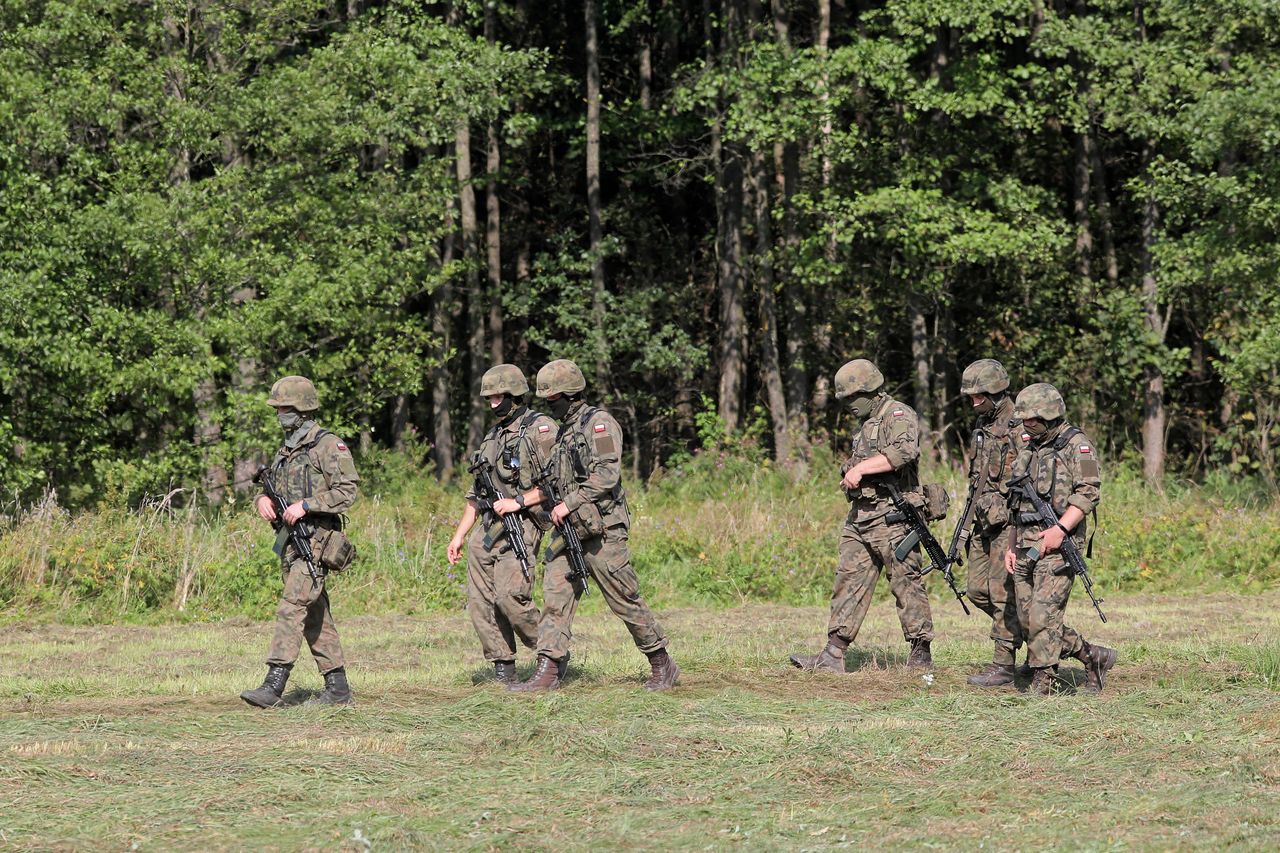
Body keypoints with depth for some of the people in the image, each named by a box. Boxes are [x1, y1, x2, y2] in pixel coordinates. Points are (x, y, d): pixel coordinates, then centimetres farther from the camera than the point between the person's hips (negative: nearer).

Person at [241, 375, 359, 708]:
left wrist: (305, 505, -22)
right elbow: (270, 489, 24)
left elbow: (347, 491, -15)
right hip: (290, 543, 9)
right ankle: (338, 689, 14)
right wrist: (263, 500, 0)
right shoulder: (286, 450, 18)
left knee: (292, 608, -17)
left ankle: (273, 686, -24)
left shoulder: (328, 445, -8)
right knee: (315, 617, 10)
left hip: (315, 542, -9)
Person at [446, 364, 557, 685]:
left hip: (521, 527, -8)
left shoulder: (540, 429, -4)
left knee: (510, 597, -18)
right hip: (487, 531, 8)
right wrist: (459, 535, 20)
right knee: (480, 603, 1)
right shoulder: (493, 436, 20)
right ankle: (503, 671, 7)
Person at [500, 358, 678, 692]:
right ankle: (547, 673, -5)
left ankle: (662, 666, 11)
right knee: (554, 597, -2)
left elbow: (606, 475, -20)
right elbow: (553, 485, 25)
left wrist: (569, 503, -19)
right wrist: (518, 502, 17)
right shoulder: (564, 432, 18)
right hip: (569, 531, 8)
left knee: (625, 600, -1)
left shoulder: (599, 423, -9)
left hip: (601, 531, -8)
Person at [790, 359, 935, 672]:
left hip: (891, 517, -9)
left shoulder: (898, 415, -8)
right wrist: (851, 476, 16)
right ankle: (833, 654, 1)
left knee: (906, 583, -4)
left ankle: (921, 653, 3)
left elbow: (904, 451, -26)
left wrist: (861, 468, -24)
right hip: (860, 516, 9)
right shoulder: (866, 423, 22)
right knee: (849, 580, 3)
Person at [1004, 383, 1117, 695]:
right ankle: (1093, 656, 19)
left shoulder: (1076, 445, -6)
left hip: (1057, 544, -8)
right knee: (1027, 622, 6)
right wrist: (1012, 545, 17)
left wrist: (1060, 529, -24)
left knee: (1042, 617, -14)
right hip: (1026, 546, 8)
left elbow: (1088, 493, -16)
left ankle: (1042, 685, -8)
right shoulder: (1030, 447, 18)